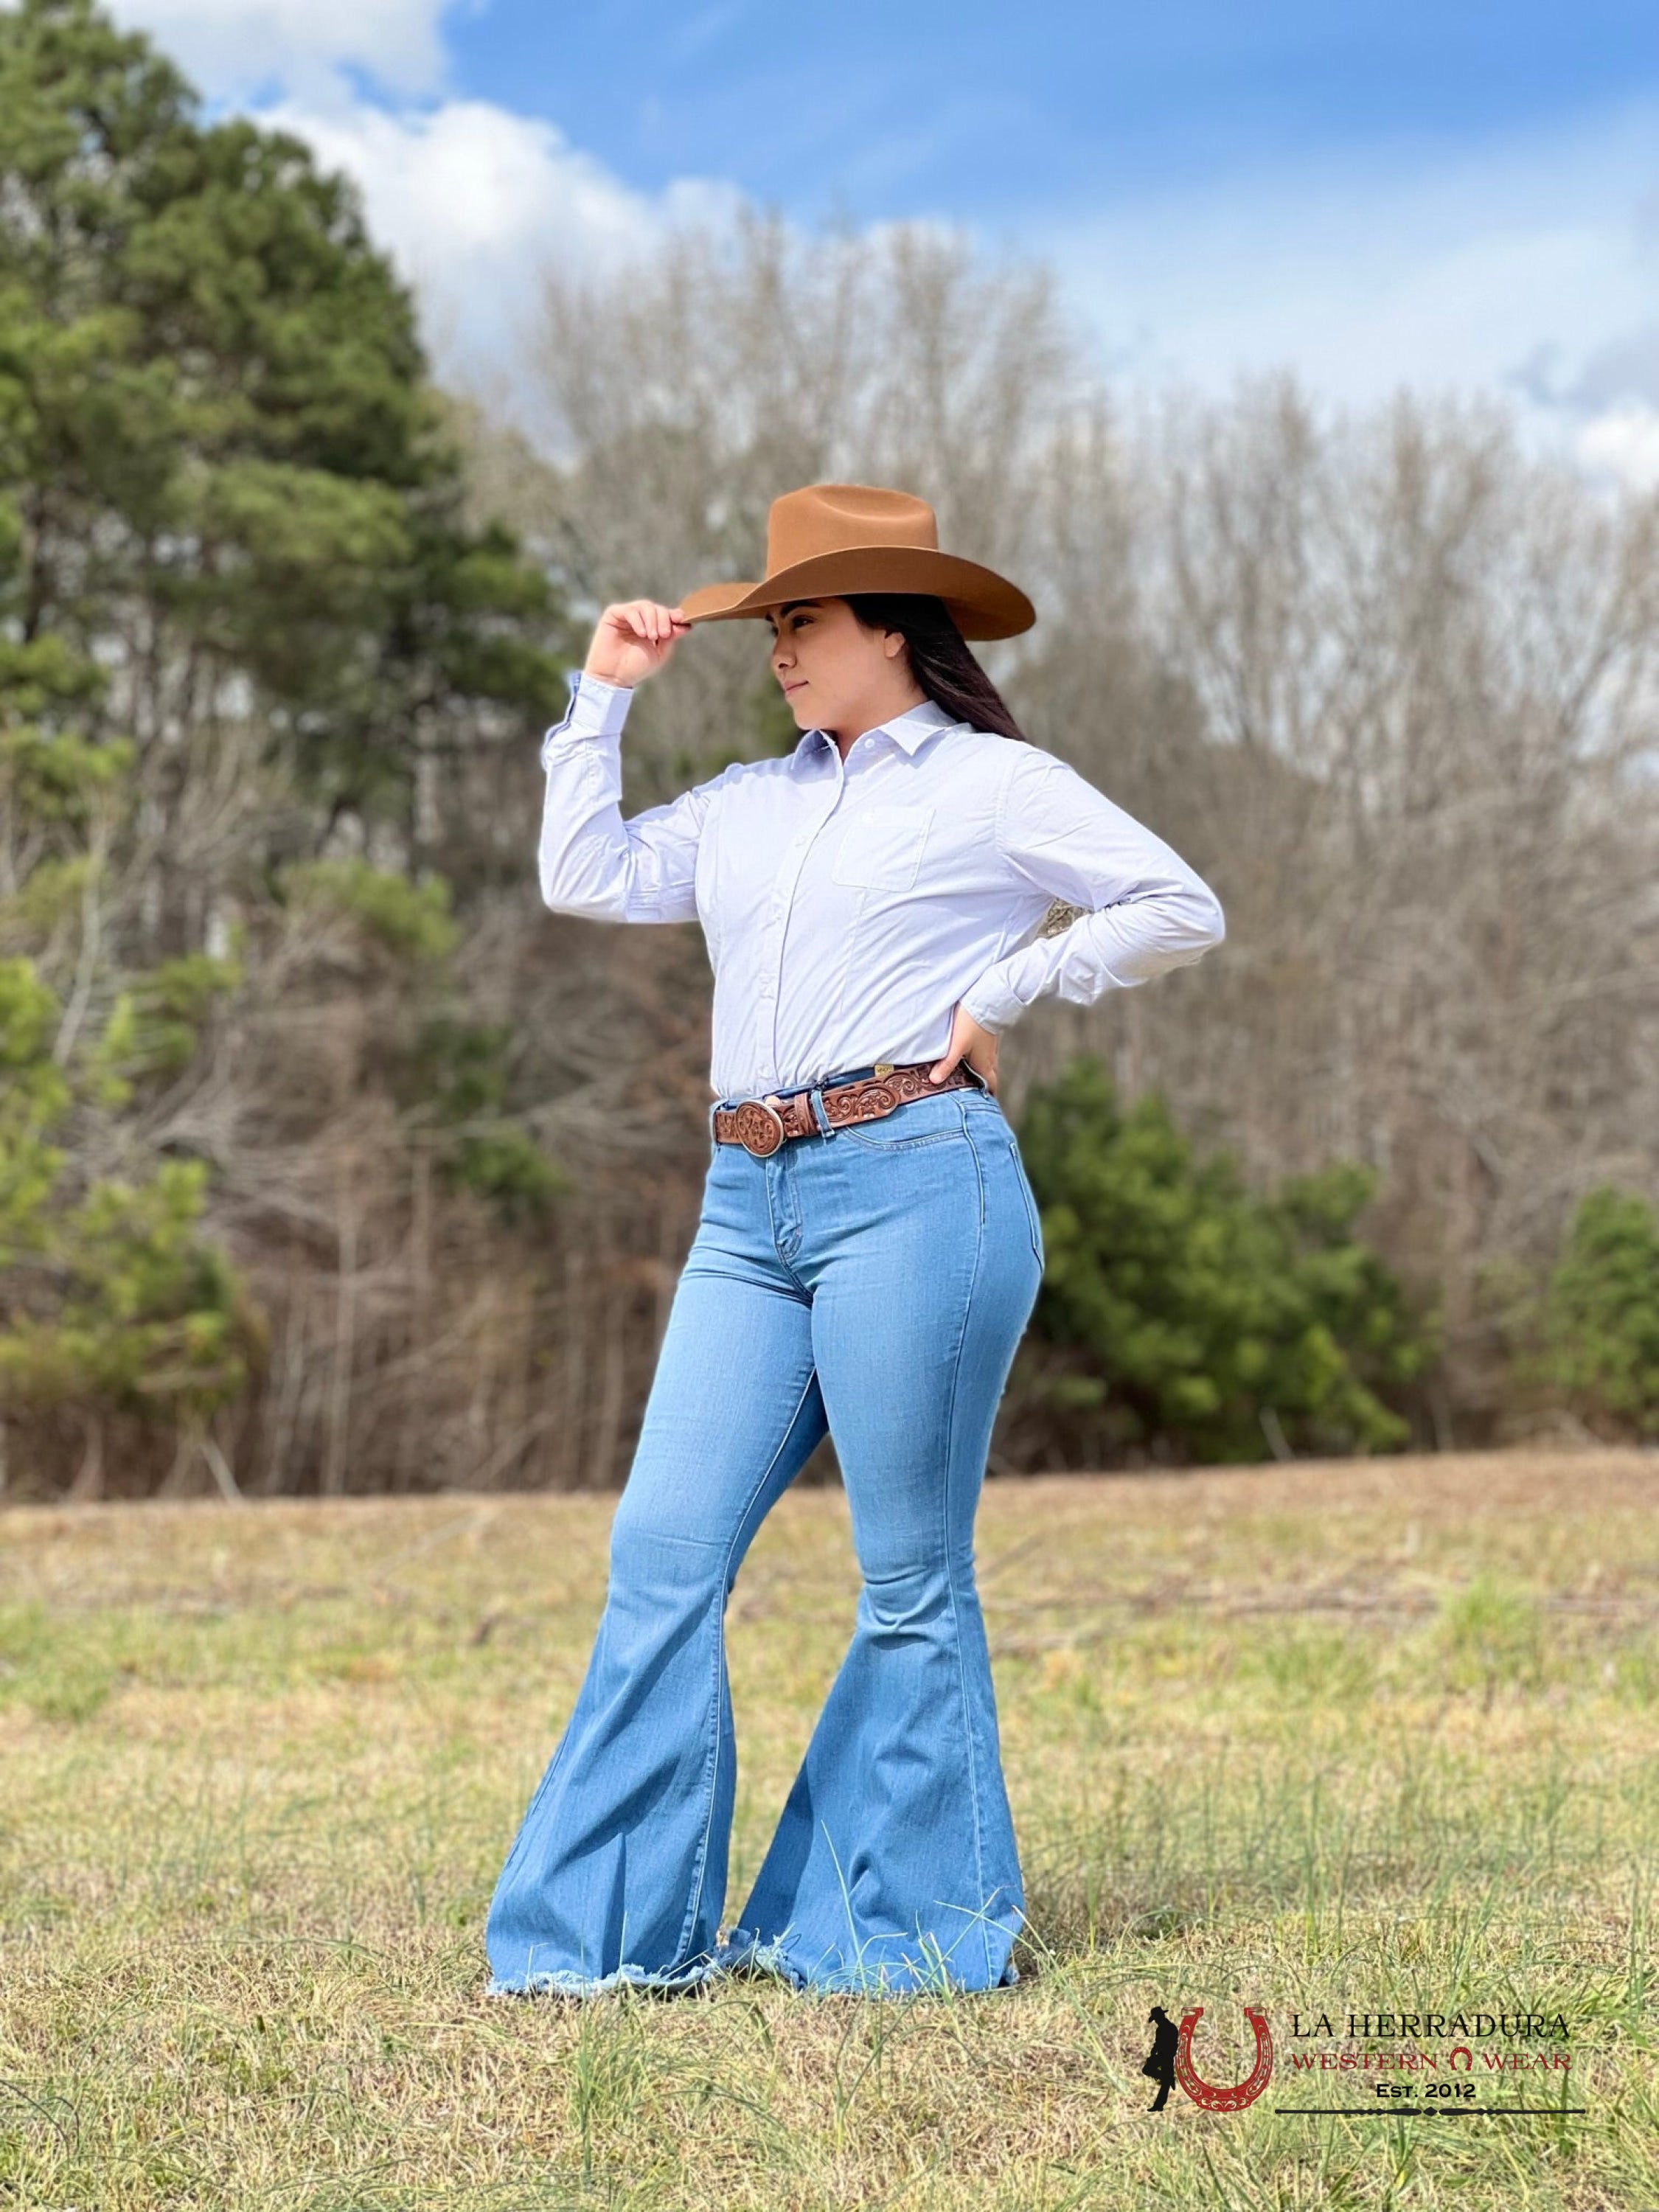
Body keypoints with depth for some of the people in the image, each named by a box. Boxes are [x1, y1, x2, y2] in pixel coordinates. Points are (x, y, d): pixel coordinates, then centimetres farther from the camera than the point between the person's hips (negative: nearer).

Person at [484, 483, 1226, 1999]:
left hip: (915, 1189, -6)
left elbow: (1183, 910, 4)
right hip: (750, 1207, 6)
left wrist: (1004, 988, -2)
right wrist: (605, 694, 20)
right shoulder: (751, 803, 22)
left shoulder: (993, 783, 4)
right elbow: (585, 877, 21)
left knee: (911, 1581, 0)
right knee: (663, 1553, 0)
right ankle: (621, 1926, 7)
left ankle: (919, 1929, 12)